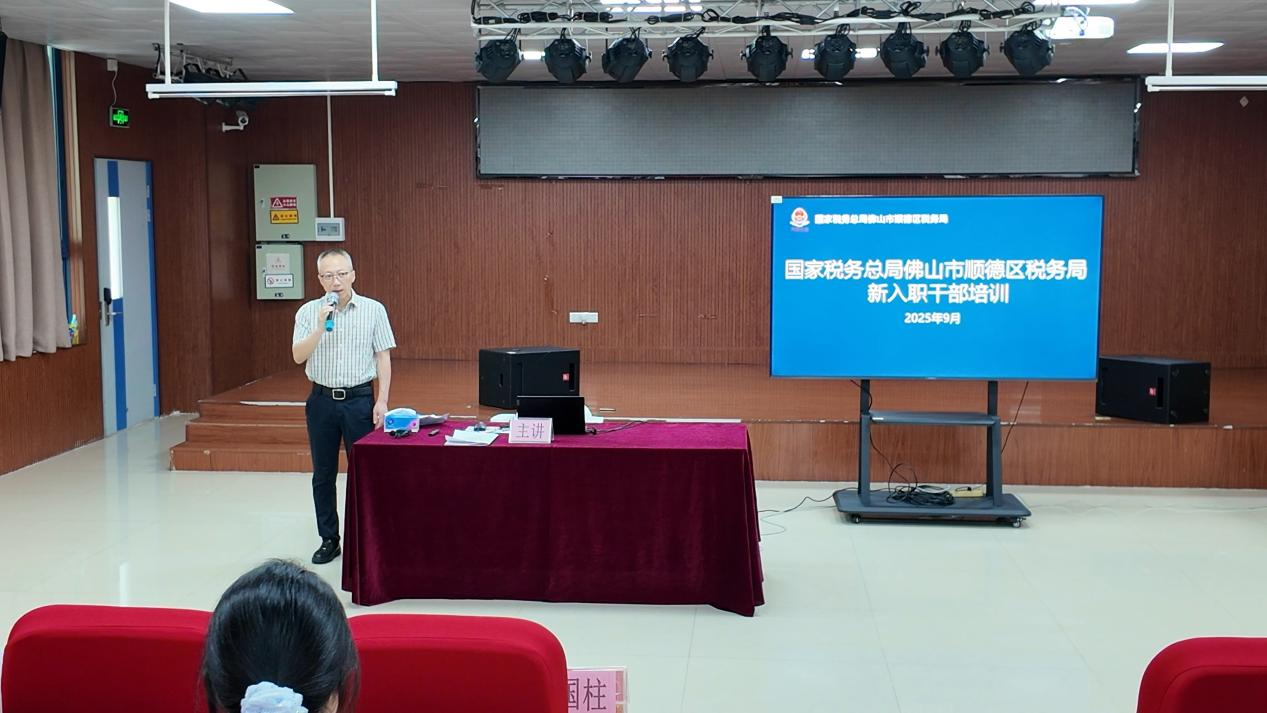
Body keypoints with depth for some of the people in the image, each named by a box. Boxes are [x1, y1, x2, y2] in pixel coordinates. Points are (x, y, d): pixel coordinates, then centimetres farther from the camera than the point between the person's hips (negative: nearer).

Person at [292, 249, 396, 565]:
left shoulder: (374, 310, -2)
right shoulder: (308, 312, 1)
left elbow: (383, 357, -1)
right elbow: (298, 356, -6)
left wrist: (382, 401, -7)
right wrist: (321, 326, -19)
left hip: (359, 398, -2)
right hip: (322, 399, 2)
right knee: (323, 474, 8)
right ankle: (329, 540, 19)